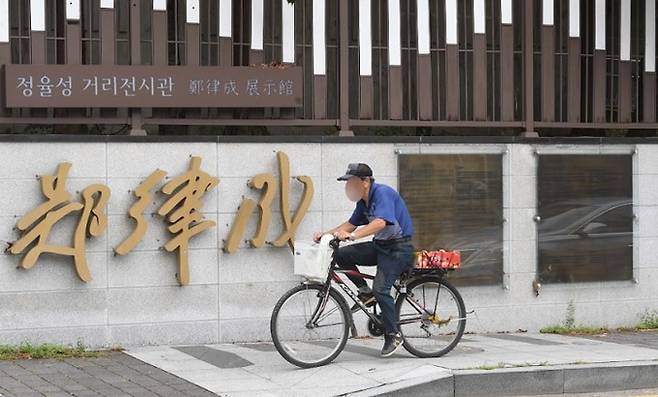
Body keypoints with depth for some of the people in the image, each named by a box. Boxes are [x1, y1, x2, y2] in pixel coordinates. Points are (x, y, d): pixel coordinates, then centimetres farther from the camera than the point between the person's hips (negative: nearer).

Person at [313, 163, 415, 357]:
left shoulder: (383, 193, -19)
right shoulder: (363, 201, 10)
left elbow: (381, 222, -34)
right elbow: (351, 224, 16)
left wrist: (352, 235, -42)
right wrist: (327, 234, 2)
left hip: (398, 248, -9)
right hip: (380, 246, 9)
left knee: (380, 289, -20)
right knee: (341, 255, -6)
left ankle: (394, 335, -6)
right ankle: (365, 292, 5)